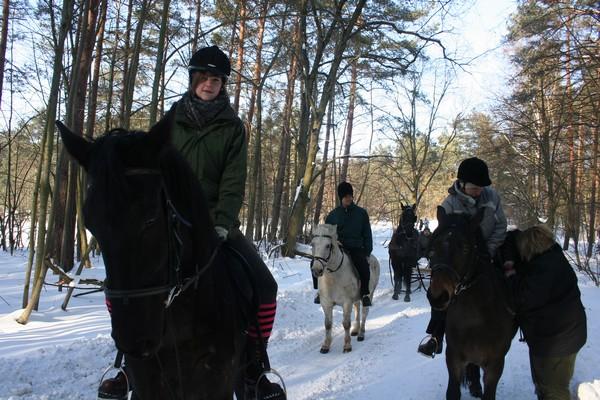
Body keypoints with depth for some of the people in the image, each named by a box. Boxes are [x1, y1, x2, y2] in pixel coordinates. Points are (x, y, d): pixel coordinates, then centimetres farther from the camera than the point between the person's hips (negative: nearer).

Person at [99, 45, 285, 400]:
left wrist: (222, 224, -20)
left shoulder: (233, 127, 3)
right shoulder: (171, 120, 6)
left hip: (215, 221, -1)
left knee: (265, 285, -18)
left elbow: (233, 182, -5)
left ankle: (252, 366, 1)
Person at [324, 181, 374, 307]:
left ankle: (365, 294, -12)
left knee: (364, 266, -33)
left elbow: (367, 235, 7)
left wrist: (367, 253, -3)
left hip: (356, 248, -2)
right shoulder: (333, 214, 8)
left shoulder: (361, 213, 5)